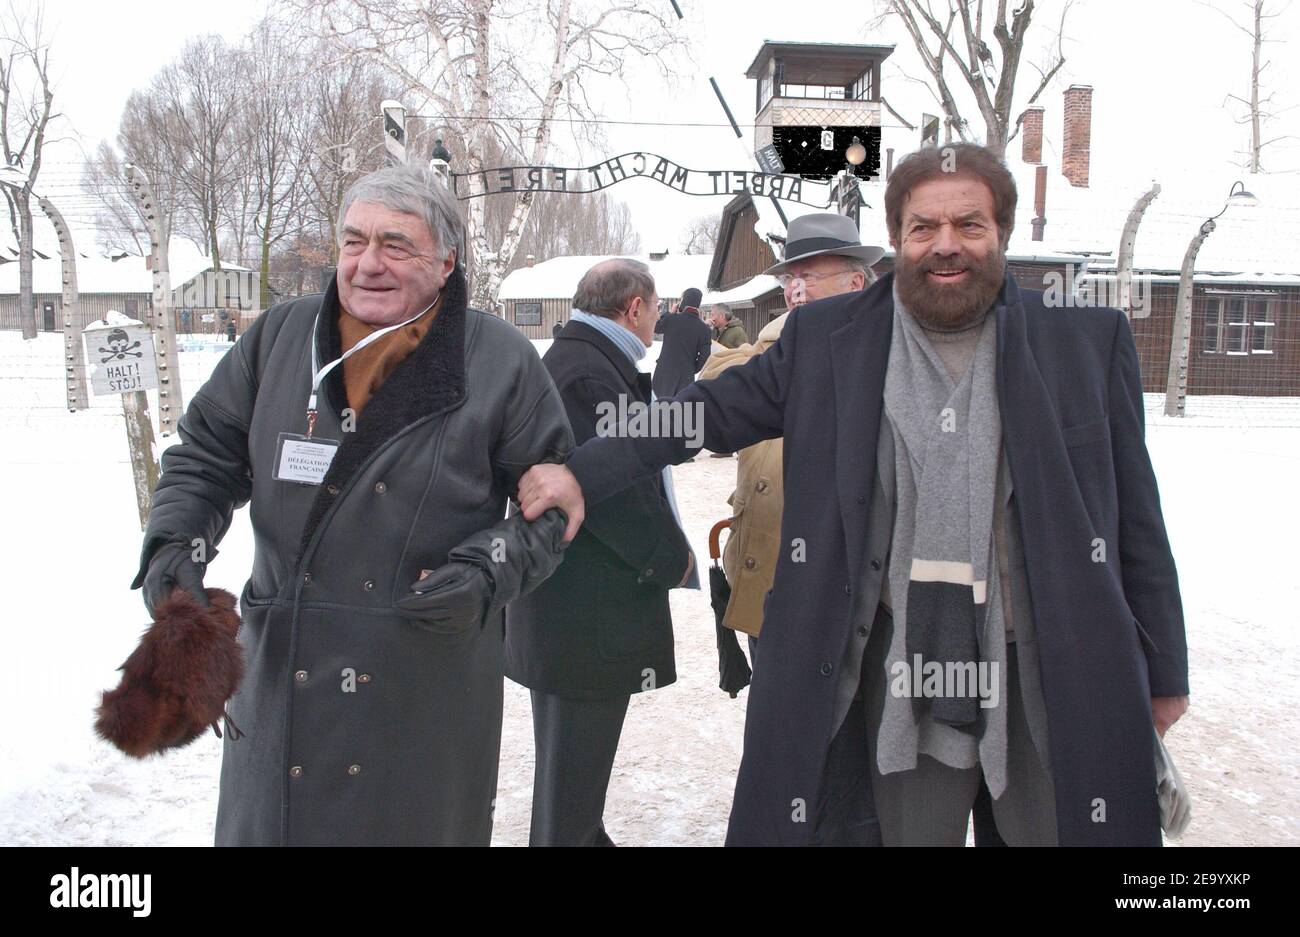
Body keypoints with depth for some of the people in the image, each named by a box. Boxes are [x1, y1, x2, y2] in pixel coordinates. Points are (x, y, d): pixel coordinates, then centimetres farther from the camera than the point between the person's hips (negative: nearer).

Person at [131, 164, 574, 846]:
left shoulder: (502, 362, -5)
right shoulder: (279, 338, 3)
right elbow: (206, 455, 12)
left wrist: (487, 574, -16)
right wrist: (174, 545, -4)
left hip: (431, 680, -2)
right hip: (279, 670, 3)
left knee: (423, 825, 11)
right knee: (264, 823, 16)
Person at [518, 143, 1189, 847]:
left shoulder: (1089, 343, -1)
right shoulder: (827, 339, 1)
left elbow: (1134, 523, 3)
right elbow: (708, 410, 5)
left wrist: (1163, 670, 6)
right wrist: (583, 473, -4)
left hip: (1053, 679, 0)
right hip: (906, 668, 0)